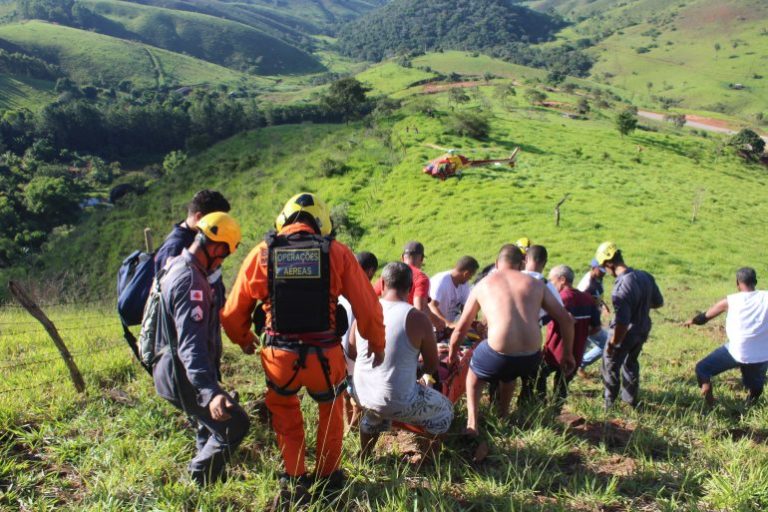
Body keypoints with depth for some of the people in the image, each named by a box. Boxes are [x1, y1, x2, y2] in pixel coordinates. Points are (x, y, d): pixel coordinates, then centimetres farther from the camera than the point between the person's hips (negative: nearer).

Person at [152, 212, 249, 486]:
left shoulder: (176, 266, 8)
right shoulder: (191, 281, -26)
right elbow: (191, 343, -36)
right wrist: (210, 392, -44)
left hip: (175, 371, 11)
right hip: (186, 376, -11)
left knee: (211, 425, 25)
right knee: (234, 424, -5)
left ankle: (208, 479, 40)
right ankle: (198, 483, 8)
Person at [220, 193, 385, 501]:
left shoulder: (262, 254, -1)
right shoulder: (337, 253, -3)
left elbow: (234, 311, 4)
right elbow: (367, 305, -2)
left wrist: (244, 340, 25)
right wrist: (377, 343, 15)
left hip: (280, 357, 0)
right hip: (325, 356, 0)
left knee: (285, 412, 29)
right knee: (330, 408, 29)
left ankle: (295, 481, 33)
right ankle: (327, 475, 42)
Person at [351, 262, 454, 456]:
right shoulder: (417, 318, -17)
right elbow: (432, 367, -5)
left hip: (361, 394, 5)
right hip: (397, 403, -5)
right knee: (445, 410, 23)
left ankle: (364, 457, 45)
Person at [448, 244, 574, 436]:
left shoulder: (482, 284, 13)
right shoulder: (536, 284, 15)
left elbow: (461, 328, 19)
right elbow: (565, 319, 14)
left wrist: (452, 353, 35)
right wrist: (568, 354, 26)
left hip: (498, 355, -3)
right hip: (531, 358, 3)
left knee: (474, 371, 32)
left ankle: (472, 422, 18)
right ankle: (503, 416, 51)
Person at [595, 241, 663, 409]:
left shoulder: (621, 288, -32)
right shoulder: (645, 276, -8)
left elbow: (622, 323, -31)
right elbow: (658, 302, 6)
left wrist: (612, 344, -19)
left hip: (626, 334, -7)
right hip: (643, 330, 7)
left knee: (610, 366, 16)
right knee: (631, 363, 29)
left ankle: (609, 402, 30)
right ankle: (631, 399, 43)